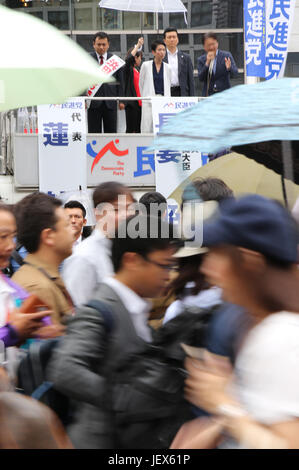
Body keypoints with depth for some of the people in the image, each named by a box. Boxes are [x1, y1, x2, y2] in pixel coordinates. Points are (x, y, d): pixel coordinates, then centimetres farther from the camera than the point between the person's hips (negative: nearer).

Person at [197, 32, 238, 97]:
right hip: (208, 95, 1)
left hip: (224, 94, -1)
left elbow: (235, 72, -8)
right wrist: (207, 63, -16)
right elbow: (200, 78, -5)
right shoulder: (201, 59, 5)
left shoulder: (226, 55, 1)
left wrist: (229, 68, -30)